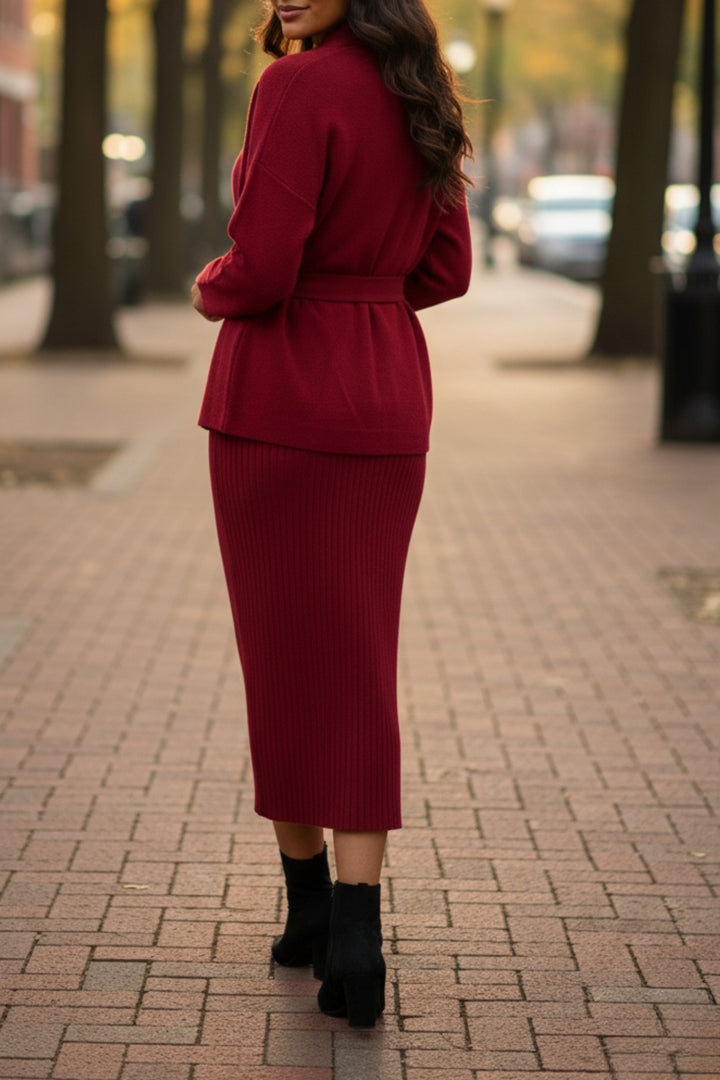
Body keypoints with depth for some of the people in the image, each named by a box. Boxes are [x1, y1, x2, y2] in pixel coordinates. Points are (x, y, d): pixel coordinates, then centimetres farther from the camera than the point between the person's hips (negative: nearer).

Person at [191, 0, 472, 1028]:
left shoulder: (299, 86, -15)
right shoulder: (419, 97, 8)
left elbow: (260, 270, -19)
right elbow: (446, 270, 14)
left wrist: (208, 290, 2)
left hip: (278, 396, -6)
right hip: (386, 402, 6)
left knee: (279, 653, 8)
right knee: (359, 667, 7)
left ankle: (307, 900, 22)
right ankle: (355, 926, -4)